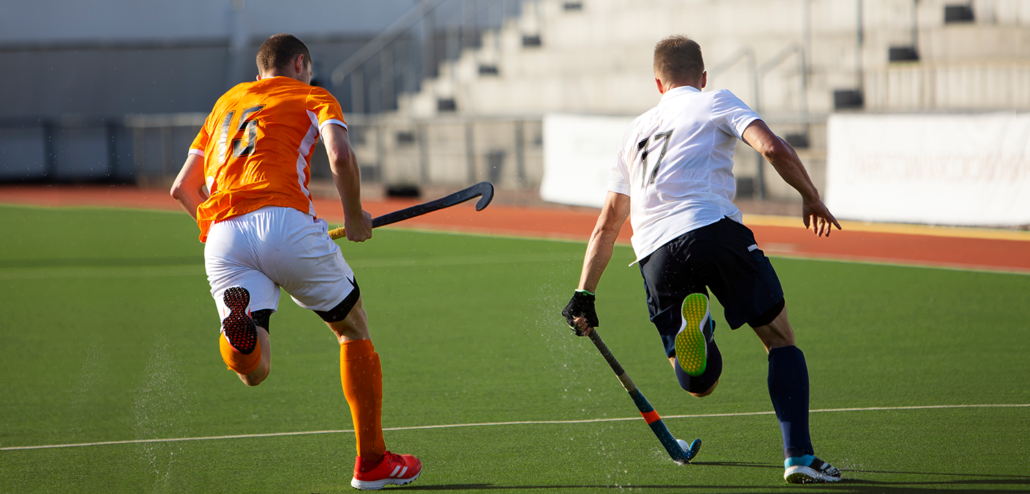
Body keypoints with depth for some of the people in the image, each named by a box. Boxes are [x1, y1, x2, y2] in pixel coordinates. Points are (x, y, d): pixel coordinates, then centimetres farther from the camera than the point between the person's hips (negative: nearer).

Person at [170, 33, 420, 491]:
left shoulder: (226, 102, 33)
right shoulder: (312, 97, 17)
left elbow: (182, 187, 32)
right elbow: (340, 155, -4)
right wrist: (354, 218, 10)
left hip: (221, 235, 4)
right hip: (286, 222, -3)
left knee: (254, 370, -2)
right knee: (353, 329, 18)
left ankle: (237, 322, -37)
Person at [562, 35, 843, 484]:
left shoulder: (636, 131, 31)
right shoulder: (716, 102, 16)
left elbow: (607, 225, 33)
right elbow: (772, 148, -2)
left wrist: (584, 295, 36)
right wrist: (810, 198, 12)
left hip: (654, 254, 4)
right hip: (712, 227, -4)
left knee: (700, 383, 10)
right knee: (780, 338, 13)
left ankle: (688, 326, -26)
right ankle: (798, 456, -2)